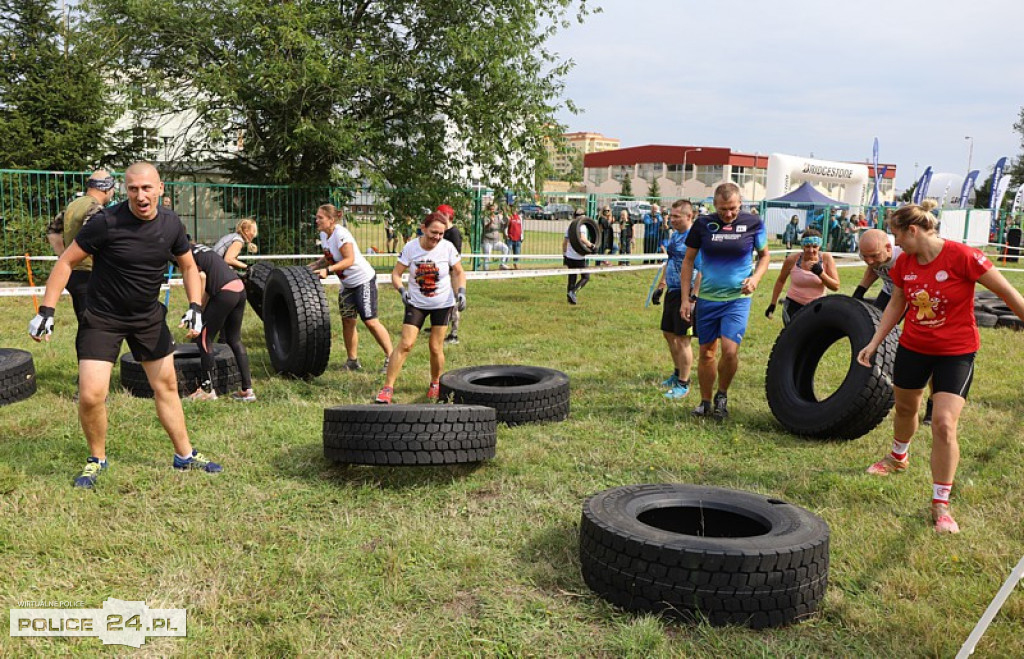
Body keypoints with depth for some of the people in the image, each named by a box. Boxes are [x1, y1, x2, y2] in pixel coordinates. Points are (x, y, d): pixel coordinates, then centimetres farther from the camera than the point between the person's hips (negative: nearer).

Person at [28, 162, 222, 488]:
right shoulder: (106, 222, -21)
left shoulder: (171, 224, -7)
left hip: (149, 316, 4)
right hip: (102, 318, -4)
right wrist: (46, 310, -17)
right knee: (91, 395, -12)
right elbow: (66, 262, -13)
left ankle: (185, 455, 26)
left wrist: (195, 307, -5)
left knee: (166, 386, 12)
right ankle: (97, 459, 14)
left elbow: (188, 266, 8)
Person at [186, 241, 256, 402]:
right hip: (240, 289, 9)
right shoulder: (199, 248, 24)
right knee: (234, 340, 17)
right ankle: (247, 390, 18)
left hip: (225, 293, -9)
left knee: (203, 340, 6)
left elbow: (202, 276, -16)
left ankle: (207, 390, 15)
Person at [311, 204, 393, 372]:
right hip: (347, 284, 9)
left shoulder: (340, 234, -23)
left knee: (370, 321, -9)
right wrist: (314, 266, 0)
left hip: (363, 280, -9)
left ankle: (390, 357, 1)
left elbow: (349, 259, -29)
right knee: (347, 321, 6)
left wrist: (328, 270, -36)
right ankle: (352, 361, 15)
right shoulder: (323, 235, 4)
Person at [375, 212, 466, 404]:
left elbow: (459, 273, 3)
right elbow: (396, 273, -6)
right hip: (416, 303, 0)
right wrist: (402, 291, -24)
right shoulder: (410, 247, -11)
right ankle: (388, 387, -6)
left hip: (443, 304, 0)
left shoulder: (448, 248, -10)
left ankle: (435, 384, 28)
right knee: (405, 344, -11)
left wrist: (461, 292, -13)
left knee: (436, 348, 3)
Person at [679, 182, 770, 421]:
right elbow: (688, 260, 5)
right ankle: (705, 401, 24)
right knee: (706, 352, 8)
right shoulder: (703, 224, -2)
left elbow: (764, 255, 12)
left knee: (730, 350, -15)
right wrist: (685, 298, 1)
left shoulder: (753, 223, -3)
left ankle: (722, 394, 10)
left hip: (738, 298, -1)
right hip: (707, 298, 2)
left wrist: (755, 278, -8)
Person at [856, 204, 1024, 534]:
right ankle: (898, 457, 54)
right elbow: (896, 305, 10)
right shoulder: (904, 263, -3)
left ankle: (941, 504, 1)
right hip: (913, 347, 5)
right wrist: (873, 343, 8)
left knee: (944, 424, -13)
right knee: (904, 407, 22)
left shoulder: (961, 256, -22)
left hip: (956, 352, -5)